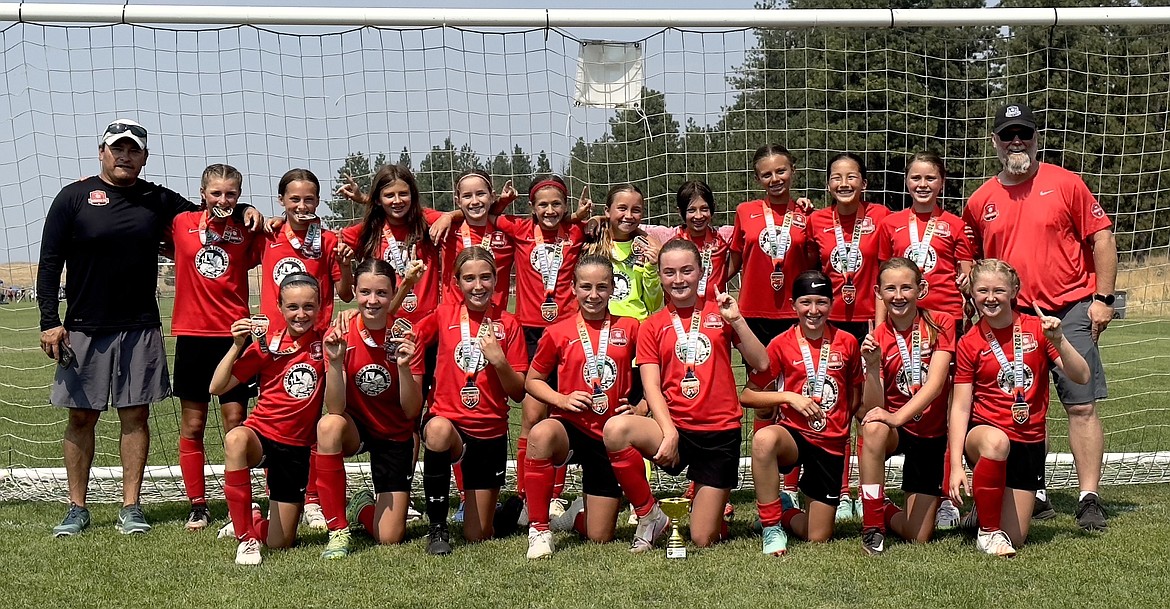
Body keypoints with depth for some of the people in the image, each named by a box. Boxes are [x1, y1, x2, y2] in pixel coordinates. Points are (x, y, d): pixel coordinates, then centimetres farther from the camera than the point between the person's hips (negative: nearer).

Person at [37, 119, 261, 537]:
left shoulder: (158, 200, 8)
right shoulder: (74, 197, 1)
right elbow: (49, 263, 1)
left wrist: (244, 211, 2)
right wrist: (49, 321, -7)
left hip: (140, 330, 2)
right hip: (84, 329, -2)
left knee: (136, 415, 3)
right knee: (81, 417, 4)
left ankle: (130, 507, 11)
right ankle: (77, 509, 14)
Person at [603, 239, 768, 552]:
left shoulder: (719, 313, 7)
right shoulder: (652, 326, 7)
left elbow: (761, 364, 0)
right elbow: (651, 387, -3)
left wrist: (737, 320, -12)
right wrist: (670, 432, -18)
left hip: (720, 432, 0)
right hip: (675, 427, 1)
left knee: (703, 540, -4)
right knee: (615, 429, -33)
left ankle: (709, 502, 34)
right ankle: (649, 515, -11)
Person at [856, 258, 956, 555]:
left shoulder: (940, 324, -7)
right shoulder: (876, 339, -5)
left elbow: (935, 383, -20)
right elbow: (871, 409, -13)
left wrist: (898, 417, -34)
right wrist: (872, 366, -29)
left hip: (931, 433, 0)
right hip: (894, 430, 0)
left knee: (919, 537, -7)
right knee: (874, 427, -39)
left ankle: (887, 513, 29)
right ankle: (872, 527, -26)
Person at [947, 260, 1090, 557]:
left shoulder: (1036, 329, 0)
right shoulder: (969, 343, -2)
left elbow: (1082, 377, -7)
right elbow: (960, 407, -7)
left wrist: (1058, 341, -24)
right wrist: (956, 465, -16)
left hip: (1029, 443, 2)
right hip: (985, 431, -2)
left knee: (1014, 539, -3)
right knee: (996, 442, -41)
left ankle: (987, 507, 33)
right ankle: (988, 530, -20)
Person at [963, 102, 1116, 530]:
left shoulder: (1065, 183, 0)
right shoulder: (980, 201, 9)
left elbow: (1102, 238, 1)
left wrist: (1103, 297, -5)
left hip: (1071, 311, -3)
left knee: (1082, 406, -6)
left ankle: (1089, 500, -2)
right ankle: (1034, 496, 16)